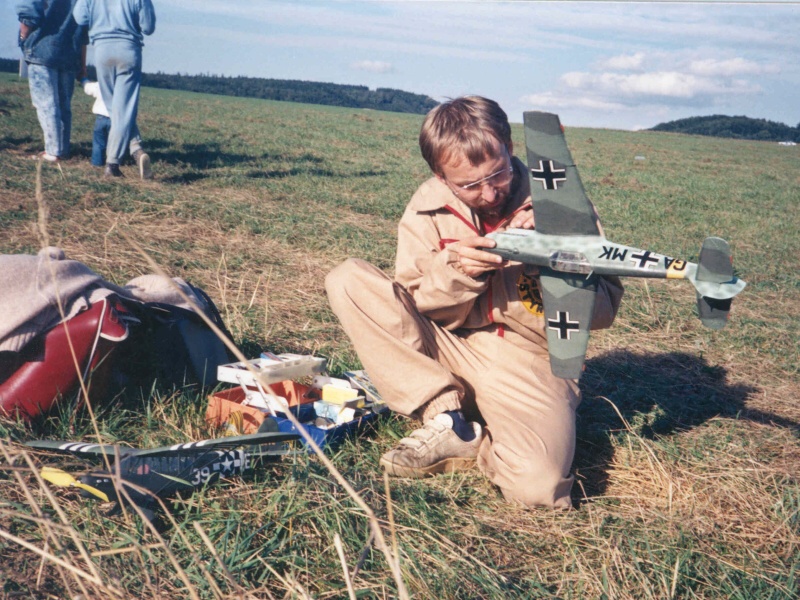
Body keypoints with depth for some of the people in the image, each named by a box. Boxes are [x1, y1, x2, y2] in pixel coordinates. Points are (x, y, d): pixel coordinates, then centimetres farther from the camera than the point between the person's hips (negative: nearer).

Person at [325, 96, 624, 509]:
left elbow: (603, 310, -5)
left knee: (538, 486, -33)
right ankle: (446, 420, -12)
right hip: (449, 354, 3)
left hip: (532, 366, -2)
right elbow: (414, 315, -1)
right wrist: (455, 272, -20)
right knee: (348, 280, -15)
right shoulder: (427, 209, -3)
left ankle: (475, 445, 4)